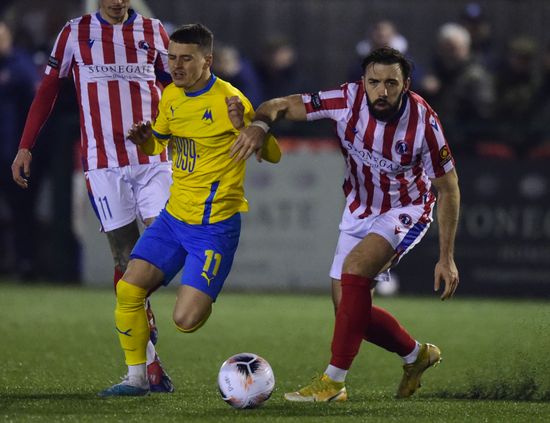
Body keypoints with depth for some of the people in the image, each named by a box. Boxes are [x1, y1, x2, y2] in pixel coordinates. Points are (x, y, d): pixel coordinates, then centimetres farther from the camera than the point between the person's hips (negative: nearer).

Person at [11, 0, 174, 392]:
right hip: (103, 162, -2)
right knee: (126, 255, -3)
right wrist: (25, 147, 4)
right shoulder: (75, 33, 5)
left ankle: (144, 314, 15)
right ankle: (149, 364, 0)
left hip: (153, 157, 2)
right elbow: (47, 91, 9)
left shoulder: (153, 31, 9)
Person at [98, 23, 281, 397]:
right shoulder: (171, 96, 6)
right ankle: (137, 378, 12)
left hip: (215, 226, -7)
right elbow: (159, 144, 23)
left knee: (186, 320, -15)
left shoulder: (229, 101, -17)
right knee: (128, 291, -2)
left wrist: (242, 126, -35)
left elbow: (273, 155, -17)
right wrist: (144, 139, -1)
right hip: (174, 216, 7)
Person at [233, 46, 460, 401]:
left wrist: (447, 258, -15)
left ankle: (334, 381, -25)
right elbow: (283, 105, -14)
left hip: (405, 211, -5)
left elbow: (448, 188, -14)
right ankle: (416, 355, 29)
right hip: (359, 210, 5)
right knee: (348, 307, 0)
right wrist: (260, 123, -39)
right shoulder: (348, 100, -20)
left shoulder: (424, 122, -25)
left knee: (355, 267, -30)